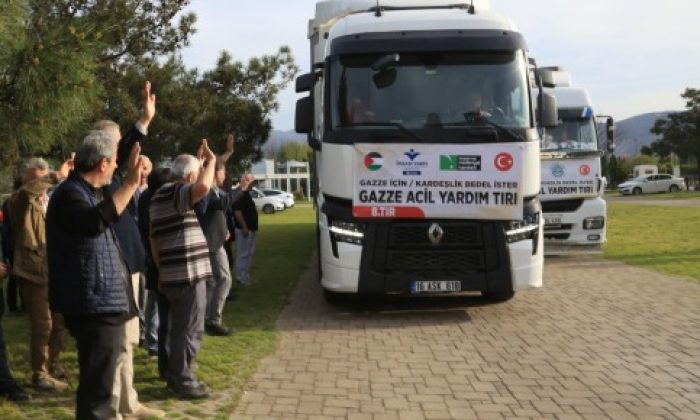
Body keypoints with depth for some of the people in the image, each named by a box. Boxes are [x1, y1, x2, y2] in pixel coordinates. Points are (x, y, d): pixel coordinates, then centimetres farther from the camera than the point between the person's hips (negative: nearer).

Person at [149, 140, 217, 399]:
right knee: (191, 329, -2)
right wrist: (210, 160, -19)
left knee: (179, 327, 20)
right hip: (188, 273, -10)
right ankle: (183, 381, 4)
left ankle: (175, 374, 29)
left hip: (172, 273, 10)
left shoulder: (159, 196, 18)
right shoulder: (177, 192, -12)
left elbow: (154, 239, 21)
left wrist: (161, 270, 25)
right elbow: (203, 187, -35)